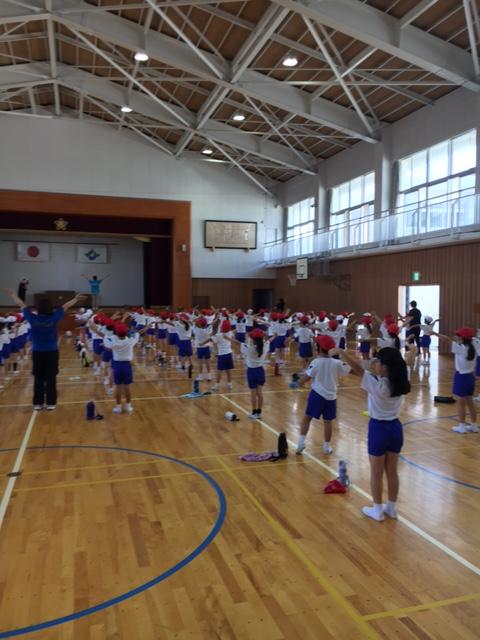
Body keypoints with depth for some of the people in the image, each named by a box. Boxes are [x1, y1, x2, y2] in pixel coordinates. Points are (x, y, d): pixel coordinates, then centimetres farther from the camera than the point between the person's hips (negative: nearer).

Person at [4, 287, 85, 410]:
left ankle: (38, 403, 16)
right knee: (51, 378, 4)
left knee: (38, 378, 9)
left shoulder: (33, 318, -8)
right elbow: (65, 307, 1)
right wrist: (76, 299, 14)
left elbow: (22, 305, 6)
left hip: (37, 352, 2)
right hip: (51, 352, -2)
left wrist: (12, 294, 19)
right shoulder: (53, 318, -13)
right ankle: (50, 403, 8)